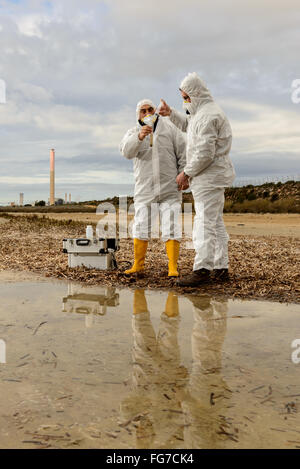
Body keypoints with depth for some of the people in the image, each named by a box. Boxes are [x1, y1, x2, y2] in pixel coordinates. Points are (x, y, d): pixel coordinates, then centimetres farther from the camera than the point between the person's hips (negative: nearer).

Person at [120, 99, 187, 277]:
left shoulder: (169, 127, 5)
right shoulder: (133, 132, 7)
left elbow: (183, 152, 6)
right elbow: (127, 150, -15)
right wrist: (139, 137, -33)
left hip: (170, 189, -1)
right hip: (145, 190, 2)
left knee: (171, 230, -4)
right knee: (141, 229, 5)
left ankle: (173, 268, 1)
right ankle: (138, 265, 19)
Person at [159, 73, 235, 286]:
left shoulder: (208, 116, -17)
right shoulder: (203, 112, 17)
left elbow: (205, 153, -23)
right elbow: (188, 125, 36)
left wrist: (186, 173, -14)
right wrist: (171, 113, 21)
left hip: (210, 176, -11)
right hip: (212, 177, 11)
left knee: (205, 222, -13)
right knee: (216, 222, 11)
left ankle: (202, 270, -14)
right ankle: (221, 268, 17)